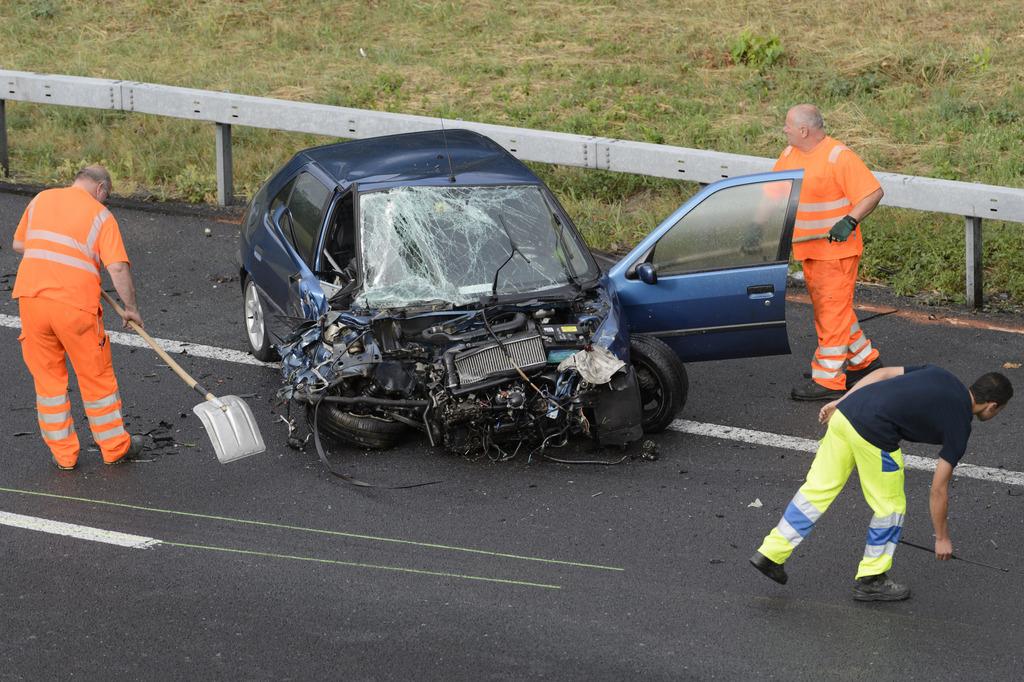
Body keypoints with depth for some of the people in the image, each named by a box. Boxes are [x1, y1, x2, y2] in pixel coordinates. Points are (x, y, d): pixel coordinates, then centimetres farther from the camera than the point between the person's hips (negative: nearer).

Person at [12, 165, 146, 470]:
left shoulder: (41, 199, 14)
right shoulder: (100, 215, 2)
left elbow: (19, 244, 24)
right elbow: (118, 267, -8)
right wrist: (131, 308, 3)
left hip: (31, 296, 3)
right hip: (75, 304, -3)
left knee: (48, 378, 14)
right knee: (96, 377, 13)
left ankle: (63, 454, 20)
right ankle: (114, 447, 25)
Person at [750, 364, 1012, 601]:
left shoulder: (940, 375, 19)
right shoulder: (959, 424, 3)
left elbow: (883, 373, 18)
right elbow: (938, 489, 6)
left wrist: (841, 402, 21)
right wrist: (942, 538, 18)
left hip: (844, 414, 7)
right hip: (874, 434, -7)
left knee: (818, 488, 15)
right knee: (891, 508, 13)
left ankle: (771, 553, 18)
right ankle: (870, 580, 23)